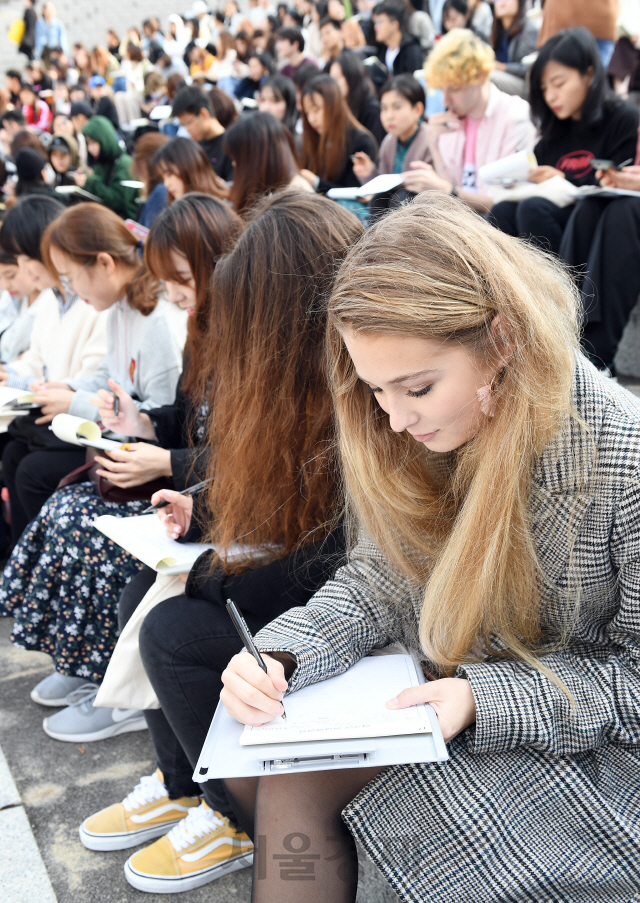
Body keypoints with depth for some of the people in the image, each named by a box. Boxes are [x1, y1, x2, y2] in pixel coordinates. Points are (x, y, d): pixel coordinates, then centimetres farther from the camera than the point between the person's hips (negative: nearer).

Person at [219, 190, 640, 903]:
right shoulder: (417, 431, -9)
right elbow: (377, 583, -2)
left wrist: (482, 699, -27)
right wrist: (279, 658, -19)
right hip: (443, 702, 6)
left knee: (303, 784, -17)